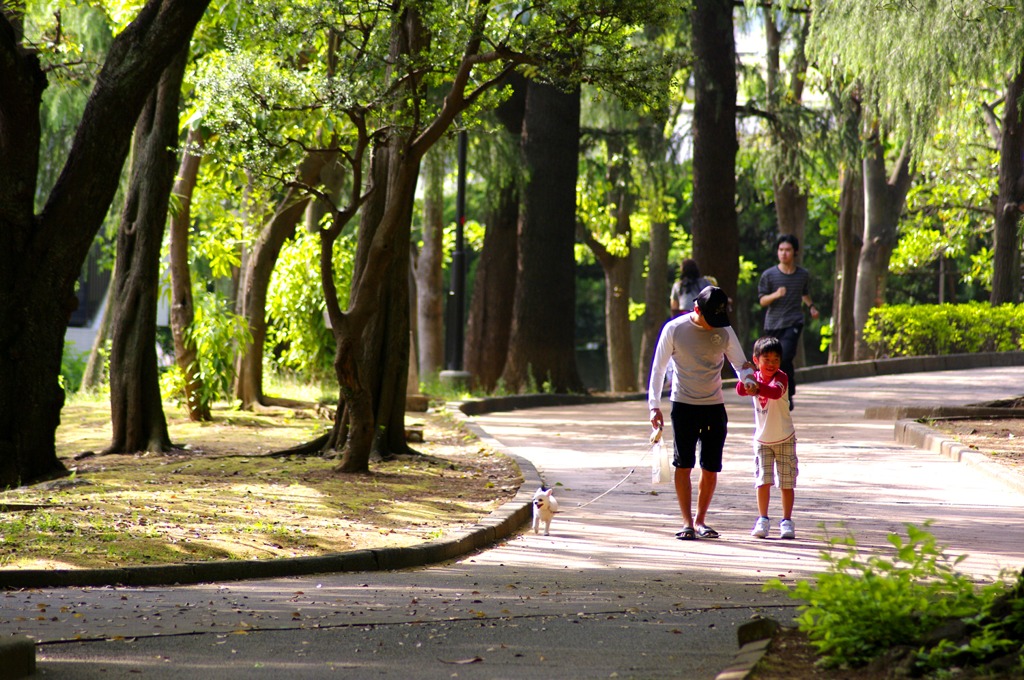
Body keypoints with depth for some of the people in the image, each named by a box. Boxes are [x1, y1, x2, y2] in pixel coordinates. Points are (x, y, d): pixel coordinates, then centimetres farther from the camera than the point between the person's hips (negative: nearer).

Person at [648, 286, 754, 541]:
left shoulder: (725, 332, 1)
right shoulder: (674, 329, -5)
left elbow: (740, 364, 10)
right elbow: (658, 368, 1)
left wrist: (749, 379, -14)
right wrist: (654, 405, -4)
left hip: (714, 406, 3)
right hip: (683, 405, -3)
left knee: (711, 468, 3)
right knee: (683, 464, -6)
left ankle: (700, 520, 15)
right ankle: (687, 521, -1)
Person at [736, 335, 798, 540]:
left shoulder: (781, 377, -14)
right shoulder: (754, 376, -3)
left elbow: (776, 392, -36)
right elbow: (740, 390, -21)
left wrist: (757, 386, -53)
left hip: (784, 439, -3)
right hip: (762, 439, 3)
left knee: (787, 482, 1)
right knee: (763, 481, -1)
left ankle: (786, 521, 9)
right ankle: (763, 520, 8)